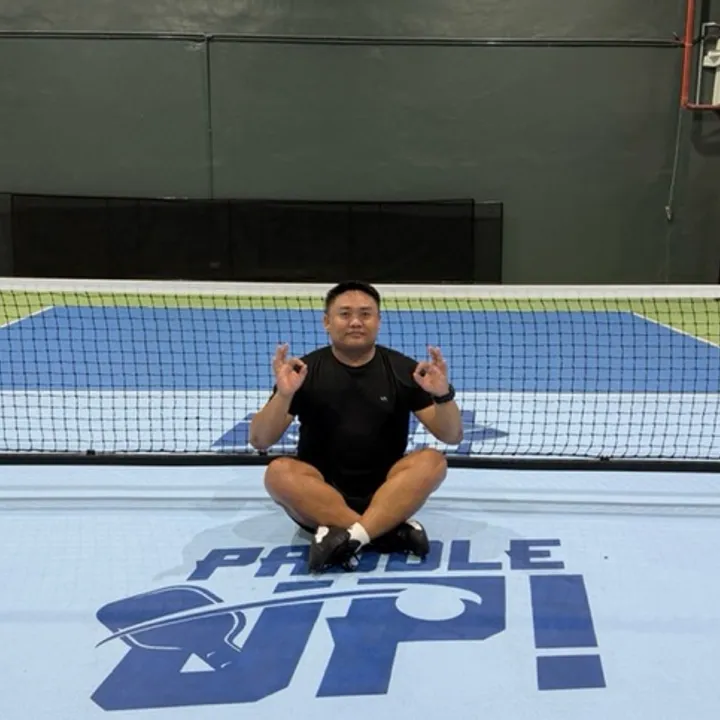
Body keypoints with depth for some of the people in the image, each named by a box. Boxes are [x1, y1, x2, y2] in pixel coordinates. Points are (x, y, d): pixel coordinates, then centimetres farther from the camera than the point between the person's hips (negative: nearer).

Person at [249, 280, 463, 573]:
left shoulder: (401, 369, 0)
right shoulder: (305, 370, -3)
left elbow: (452, 437, -1)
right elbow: (259, 441, -8)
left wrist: (443, 395, -23)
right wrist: (283, 394, -27)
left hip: (384, 494, 1)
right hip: (320, 495, -1)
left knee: (432, 461, -25)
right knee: (279, 471, -29)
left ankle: (348, 537, -38)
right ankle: (393, 531, -32)